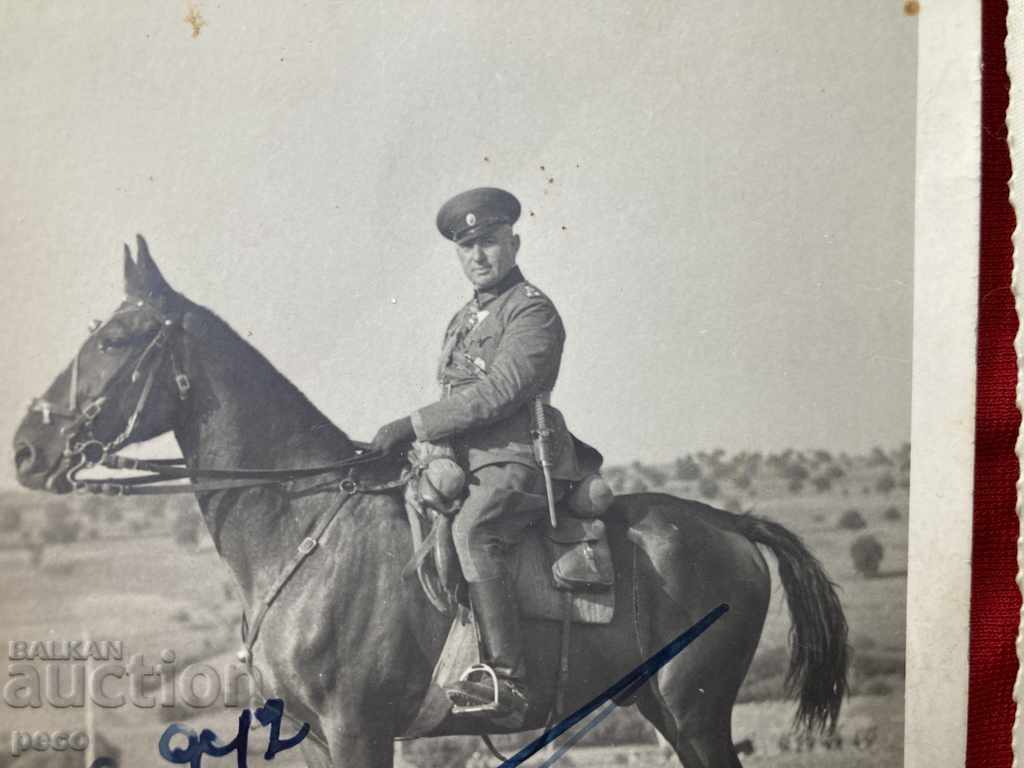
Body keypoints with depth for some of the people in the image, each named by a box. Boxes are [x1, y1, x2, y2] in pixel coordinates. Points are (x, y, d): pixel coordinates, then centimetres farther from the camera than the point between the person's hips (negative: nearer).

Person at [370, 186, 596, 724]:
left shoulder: (532, 310, -5)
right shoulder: (463, 320, 23)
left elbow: (498, 392, -17)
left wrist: (412, 426, -18)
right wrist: (412, 439, 9)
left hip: (518, 463, -9)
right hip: (464, 463, 10)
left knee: (471, 529, -34)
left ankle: (505, 677, -37)